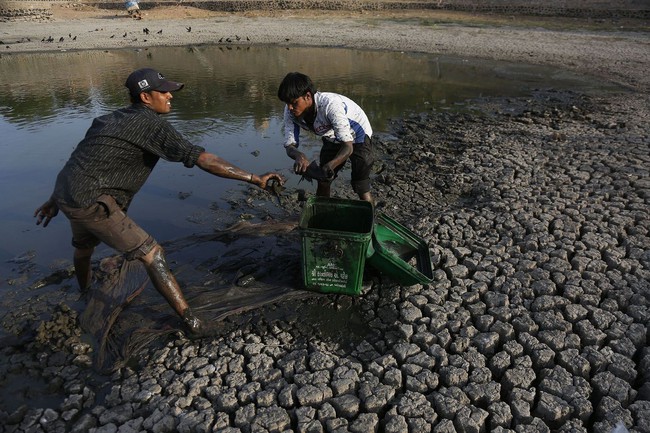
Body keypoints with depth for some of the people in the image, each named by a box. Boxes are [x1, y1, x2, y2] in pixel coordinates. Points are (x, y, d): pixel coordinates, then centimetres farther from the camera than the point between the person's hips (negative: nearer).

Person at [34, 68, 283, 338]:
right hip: (92, 203, -9)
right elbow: (202, 159, -21)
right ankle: (190, 321, -6)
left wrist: (55, 200, 27)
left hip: (67, 195, 9)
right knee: (151, 255, -7)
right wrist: (254, 178, -22)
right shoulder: (152, 124, -12)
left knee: (84, 245, 36)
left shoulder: (111, 119, 15)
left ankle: (84, 286, 66)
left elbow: (80, 160, 19)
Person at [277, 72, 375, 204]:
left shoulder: (331, 105, -39)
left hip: (357, 136, -5)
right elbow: (289, 146, -18)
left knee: (362, 189, -11)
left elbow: (348, 147, -37)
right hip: (333, 138, 6)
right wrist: (298, 155, -43)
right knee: (322, 181, 4)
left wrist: (330, 165, -56)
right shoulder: (290, 111, -22)